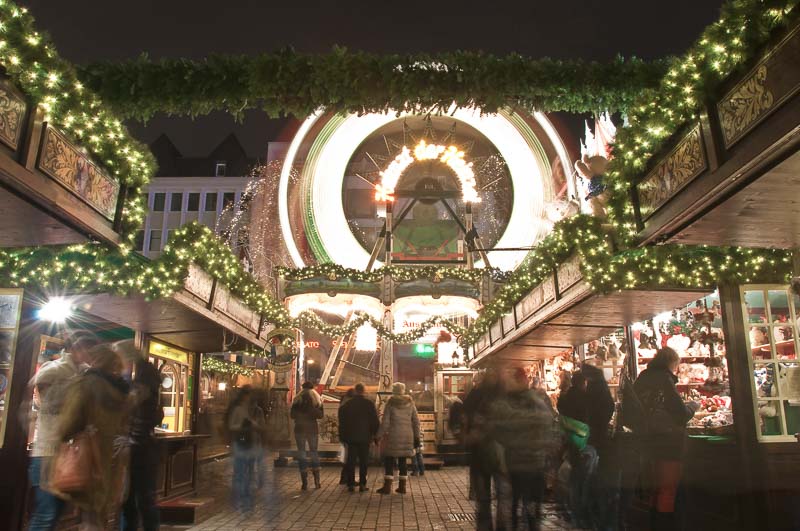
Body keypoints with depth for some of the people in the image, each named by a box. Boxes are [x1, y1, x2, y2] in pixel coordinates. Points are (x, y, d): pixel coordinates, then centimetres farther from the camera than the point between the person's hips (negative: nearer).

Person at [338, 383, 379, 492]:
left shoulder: (346, 404, 0)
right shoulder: (369, 404, -6)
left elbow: (342, 422, 5)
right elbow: (375, 421, -3)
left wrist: (342, 436, 12)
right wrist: (374, 434, 8)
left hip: (351, 437, 2)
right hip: (365, 437, -1)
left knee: (351, 461, 8)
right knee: (363, 461, 6)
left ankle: (351, 484, 9)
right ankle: (362, 484, 5)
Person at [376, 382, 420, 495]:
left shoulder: (390, 402, -4)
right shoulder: (410, 402, 6)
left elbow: (385, 421, -6)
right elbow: (416, 420, 8)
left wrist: (379, 435, 0)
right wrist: (416, 435, 16)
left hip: (393, 435, -3)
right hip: (407, 435, 3)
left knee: (389, 459, 4)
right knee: (403, 460, 10)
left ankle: (387, 486, 1)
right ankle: (402, 486, 11)